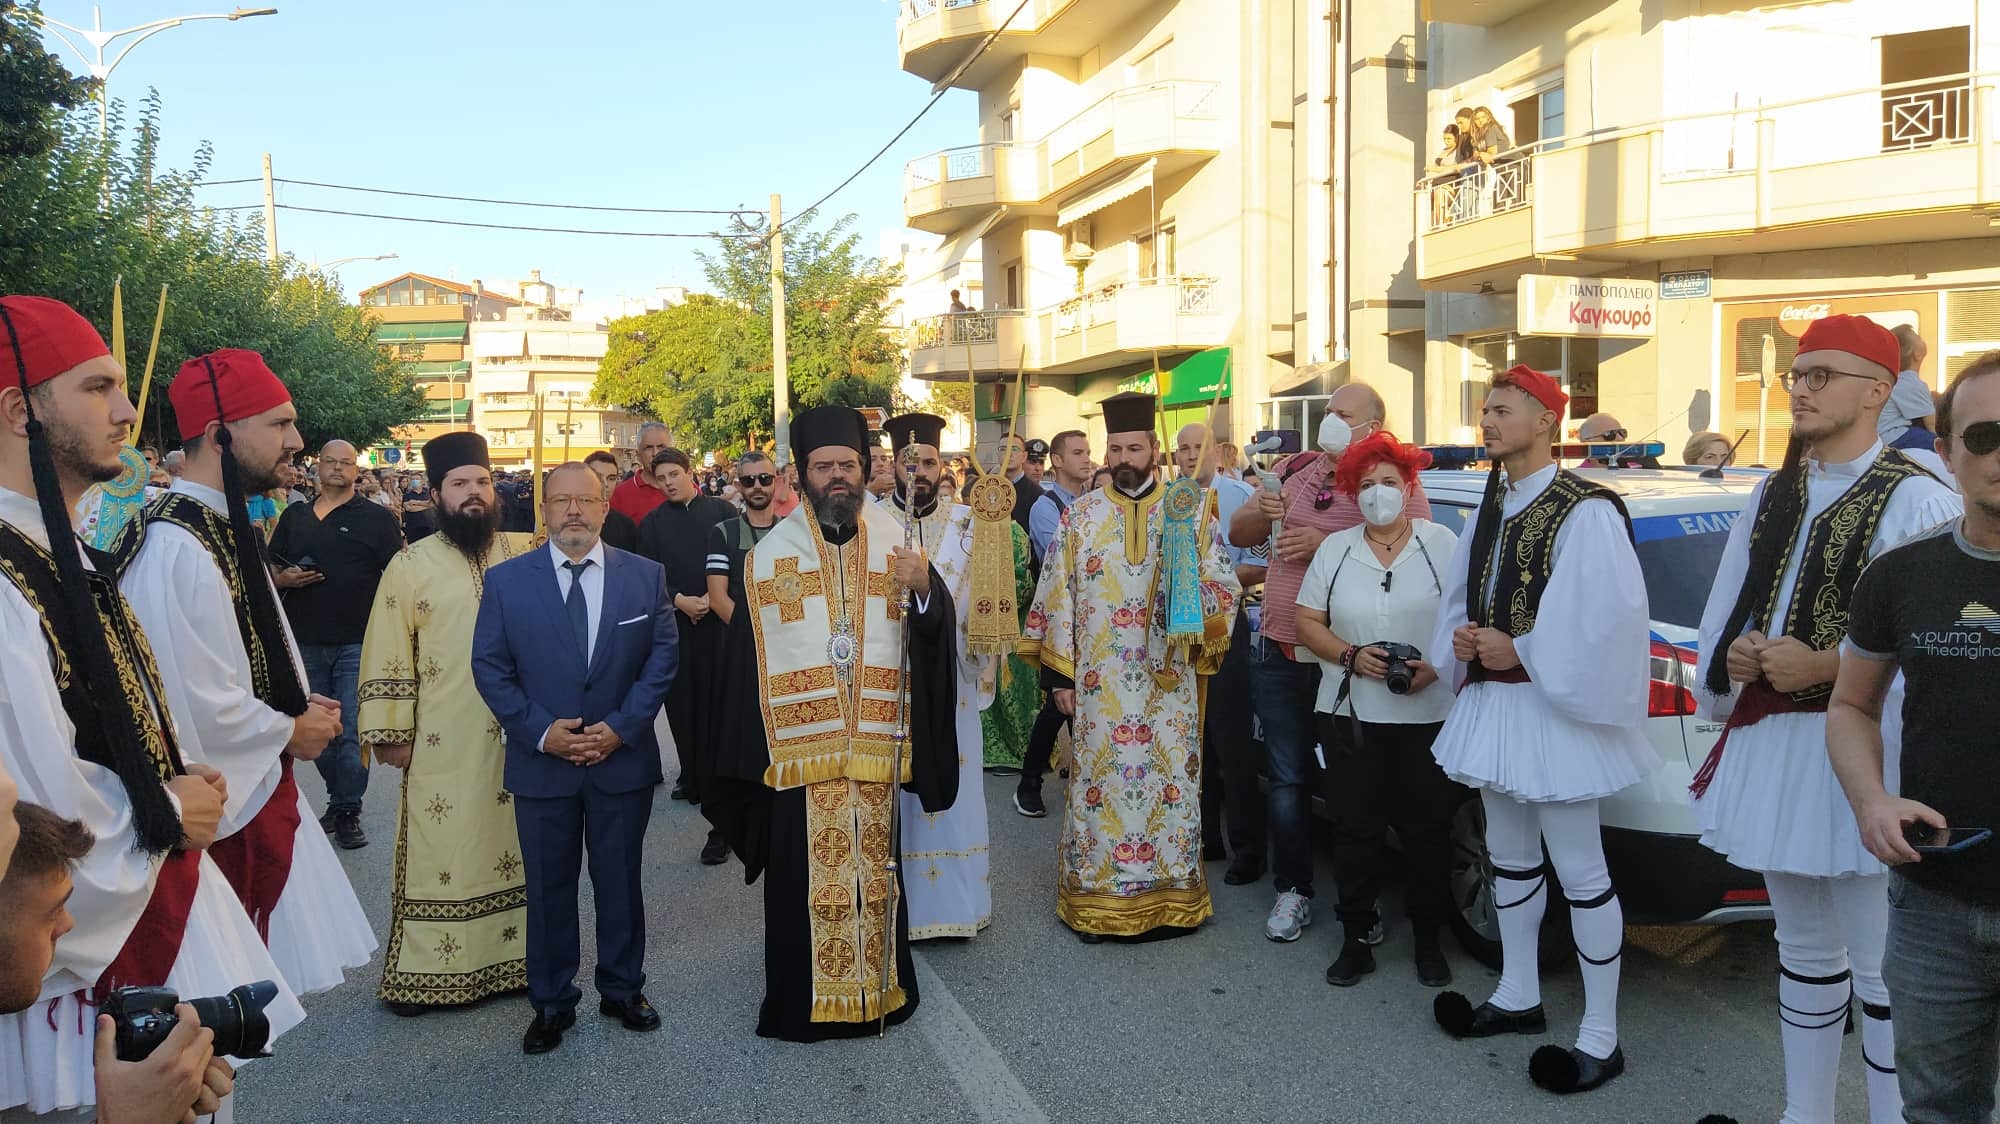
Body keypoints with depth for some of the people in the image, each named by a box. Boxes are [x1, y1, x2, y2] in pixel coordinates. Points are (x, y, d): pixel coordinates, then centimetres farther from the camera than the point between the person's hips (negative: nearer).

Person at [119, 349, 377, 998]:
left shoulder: (224, 524, 8)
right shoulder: (175, 546, -24)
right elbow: (199, 706, -25)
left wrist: (303, 703, 5)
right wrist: (292, 731, -10)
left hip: (261, 780, 9)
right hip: (226, 800, -9)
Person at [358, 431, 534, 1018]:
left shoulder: (523, 554, 5)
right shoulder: (410, 565, -1)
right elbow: (387, 656, -1)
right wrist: (390, 732, -4)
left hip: (515, 735, 2)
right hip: (441, 743, -2)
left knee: (509, 846, 10)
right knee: (437, 854, 3)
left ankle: (510, 958, 22)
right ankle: (419, 972, 14)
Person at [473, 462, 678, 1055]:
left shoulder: (646, 576, 0)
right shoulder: (506, 580, -2)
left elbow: (662, 656, -2)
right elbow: (490, 668, -2)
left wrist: (622, 727, -12)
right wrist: (540, 731, -13)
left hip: (624, 758, 1)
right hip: (540, 763, 0)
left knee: (621, 882, 13)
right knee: (548, 888, 11)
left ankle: (623, 989, 31)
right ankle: (551, 1002, 27)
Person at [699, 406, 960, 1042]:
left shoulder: (893, 543, 6)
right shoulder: (771, 552, 2)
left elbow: (935, 629, 0)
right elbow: (747, 652, 2)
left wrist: (924, 588, -21)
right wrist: (756, 744, -2)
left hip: (874, 744, 2)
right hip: (798, 744, -1)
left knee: (873, 865, 9)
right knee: (805, 871, 3)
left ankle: (878, 986, 25)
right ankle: (804, 995, 18)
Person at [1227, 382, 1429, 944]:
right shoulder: (1293, 470, 10)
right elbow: (1238, 535, 15)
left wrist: (1324, 544, -22)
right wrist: (1263, 513, -8)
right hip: (1278, 654, 4)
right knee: (1288, 778, 9)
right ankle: (1293, 891, 20)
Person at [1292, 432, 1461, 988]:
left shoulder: (1442, 543, 1)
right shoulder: (1335, 549, 7)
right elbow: (1308, 622, 5)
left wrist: (1437, 666, -17)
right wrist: (1351, 655, -11)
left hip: (1429, 715, -1)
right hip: (1351, 715, 2)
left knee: (1427, 830, 7)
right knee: (1356, 829, 6)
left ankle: (1428, 939, 23)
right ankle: (1355, 938, 18)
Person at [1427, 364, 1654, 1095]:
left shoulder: (1583, 511, -16)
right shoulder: (1492, 507, 10)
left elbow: (1605, 617, -23)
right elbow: (1460, 595, 16)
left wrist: (1518, 651, -18)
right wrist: (1461, 642, -3)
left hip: (1551, 708, -9)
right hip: (1492, 701, 9)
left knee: (1579, 872, 0)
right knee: (1510, 856, 19)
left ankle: (1600, 1038, 12)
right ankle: (1518, 996, 35)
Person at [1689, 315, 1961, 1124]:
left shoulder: (1915, 501, -10)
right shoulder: (1771, 495, 13)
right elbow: (1725, 613, 17)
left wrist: (1821, 665, -21)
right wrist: (1736, 656, -2)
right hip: (1770, 743, 8)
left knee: (1879, 965, -1)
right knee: (1804, 948, 19)